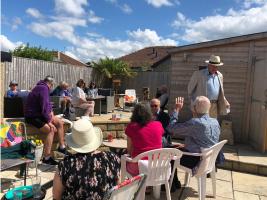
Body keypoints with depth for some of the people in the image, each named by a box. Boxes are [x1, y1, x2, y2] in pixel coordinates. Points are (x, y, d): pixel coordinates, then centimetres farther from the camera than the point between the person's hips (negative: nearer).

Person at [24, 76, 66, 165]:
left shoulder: (43, 88, 11)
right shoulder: (43, 88, -20)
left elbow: (47, 103, 20)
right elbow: (44, 106, -25)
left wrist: (51, 112, 2)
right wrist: (48, 121, -21)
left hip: (40, 114, 10)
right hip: (33, 117, -10)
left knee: (60, 122, 5)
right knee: (51, 129, -26)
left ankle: (62, 147, 12)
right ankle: (46, 157, -23)